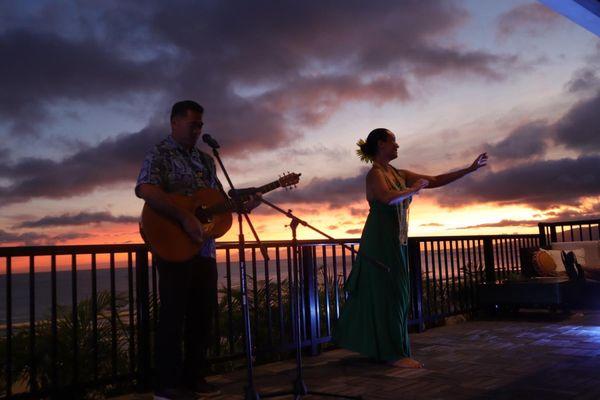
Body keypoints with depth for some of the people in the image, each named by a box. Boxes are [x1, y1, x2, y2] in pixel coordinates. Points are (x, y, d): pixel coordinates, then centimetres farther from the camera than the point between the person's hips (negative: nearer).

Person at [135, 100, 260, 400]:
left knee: (204, 314, 10)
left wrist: (244, 205, 3)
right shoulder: (160, 155, -6)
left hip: (205, 248, 8)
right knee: (174, 314, -2)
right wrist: (185, 218, -29)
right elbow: (145, 190, -25)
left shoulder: (205, 160, 18)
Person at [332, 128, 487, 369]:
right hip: (381, 240, -8)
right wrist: (413, 189, -14)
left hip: (396, 242, 9)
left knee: (395, 293, 12)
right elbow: (388, 198, -31)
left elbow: (435, 181, 14)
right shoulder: (375, 174, -10)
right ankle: (393, 353, 4)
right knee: (389, 293, -5)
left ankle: (381, 348, 23)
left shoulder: (399, 175, 15)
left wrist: (471, 169, 13)